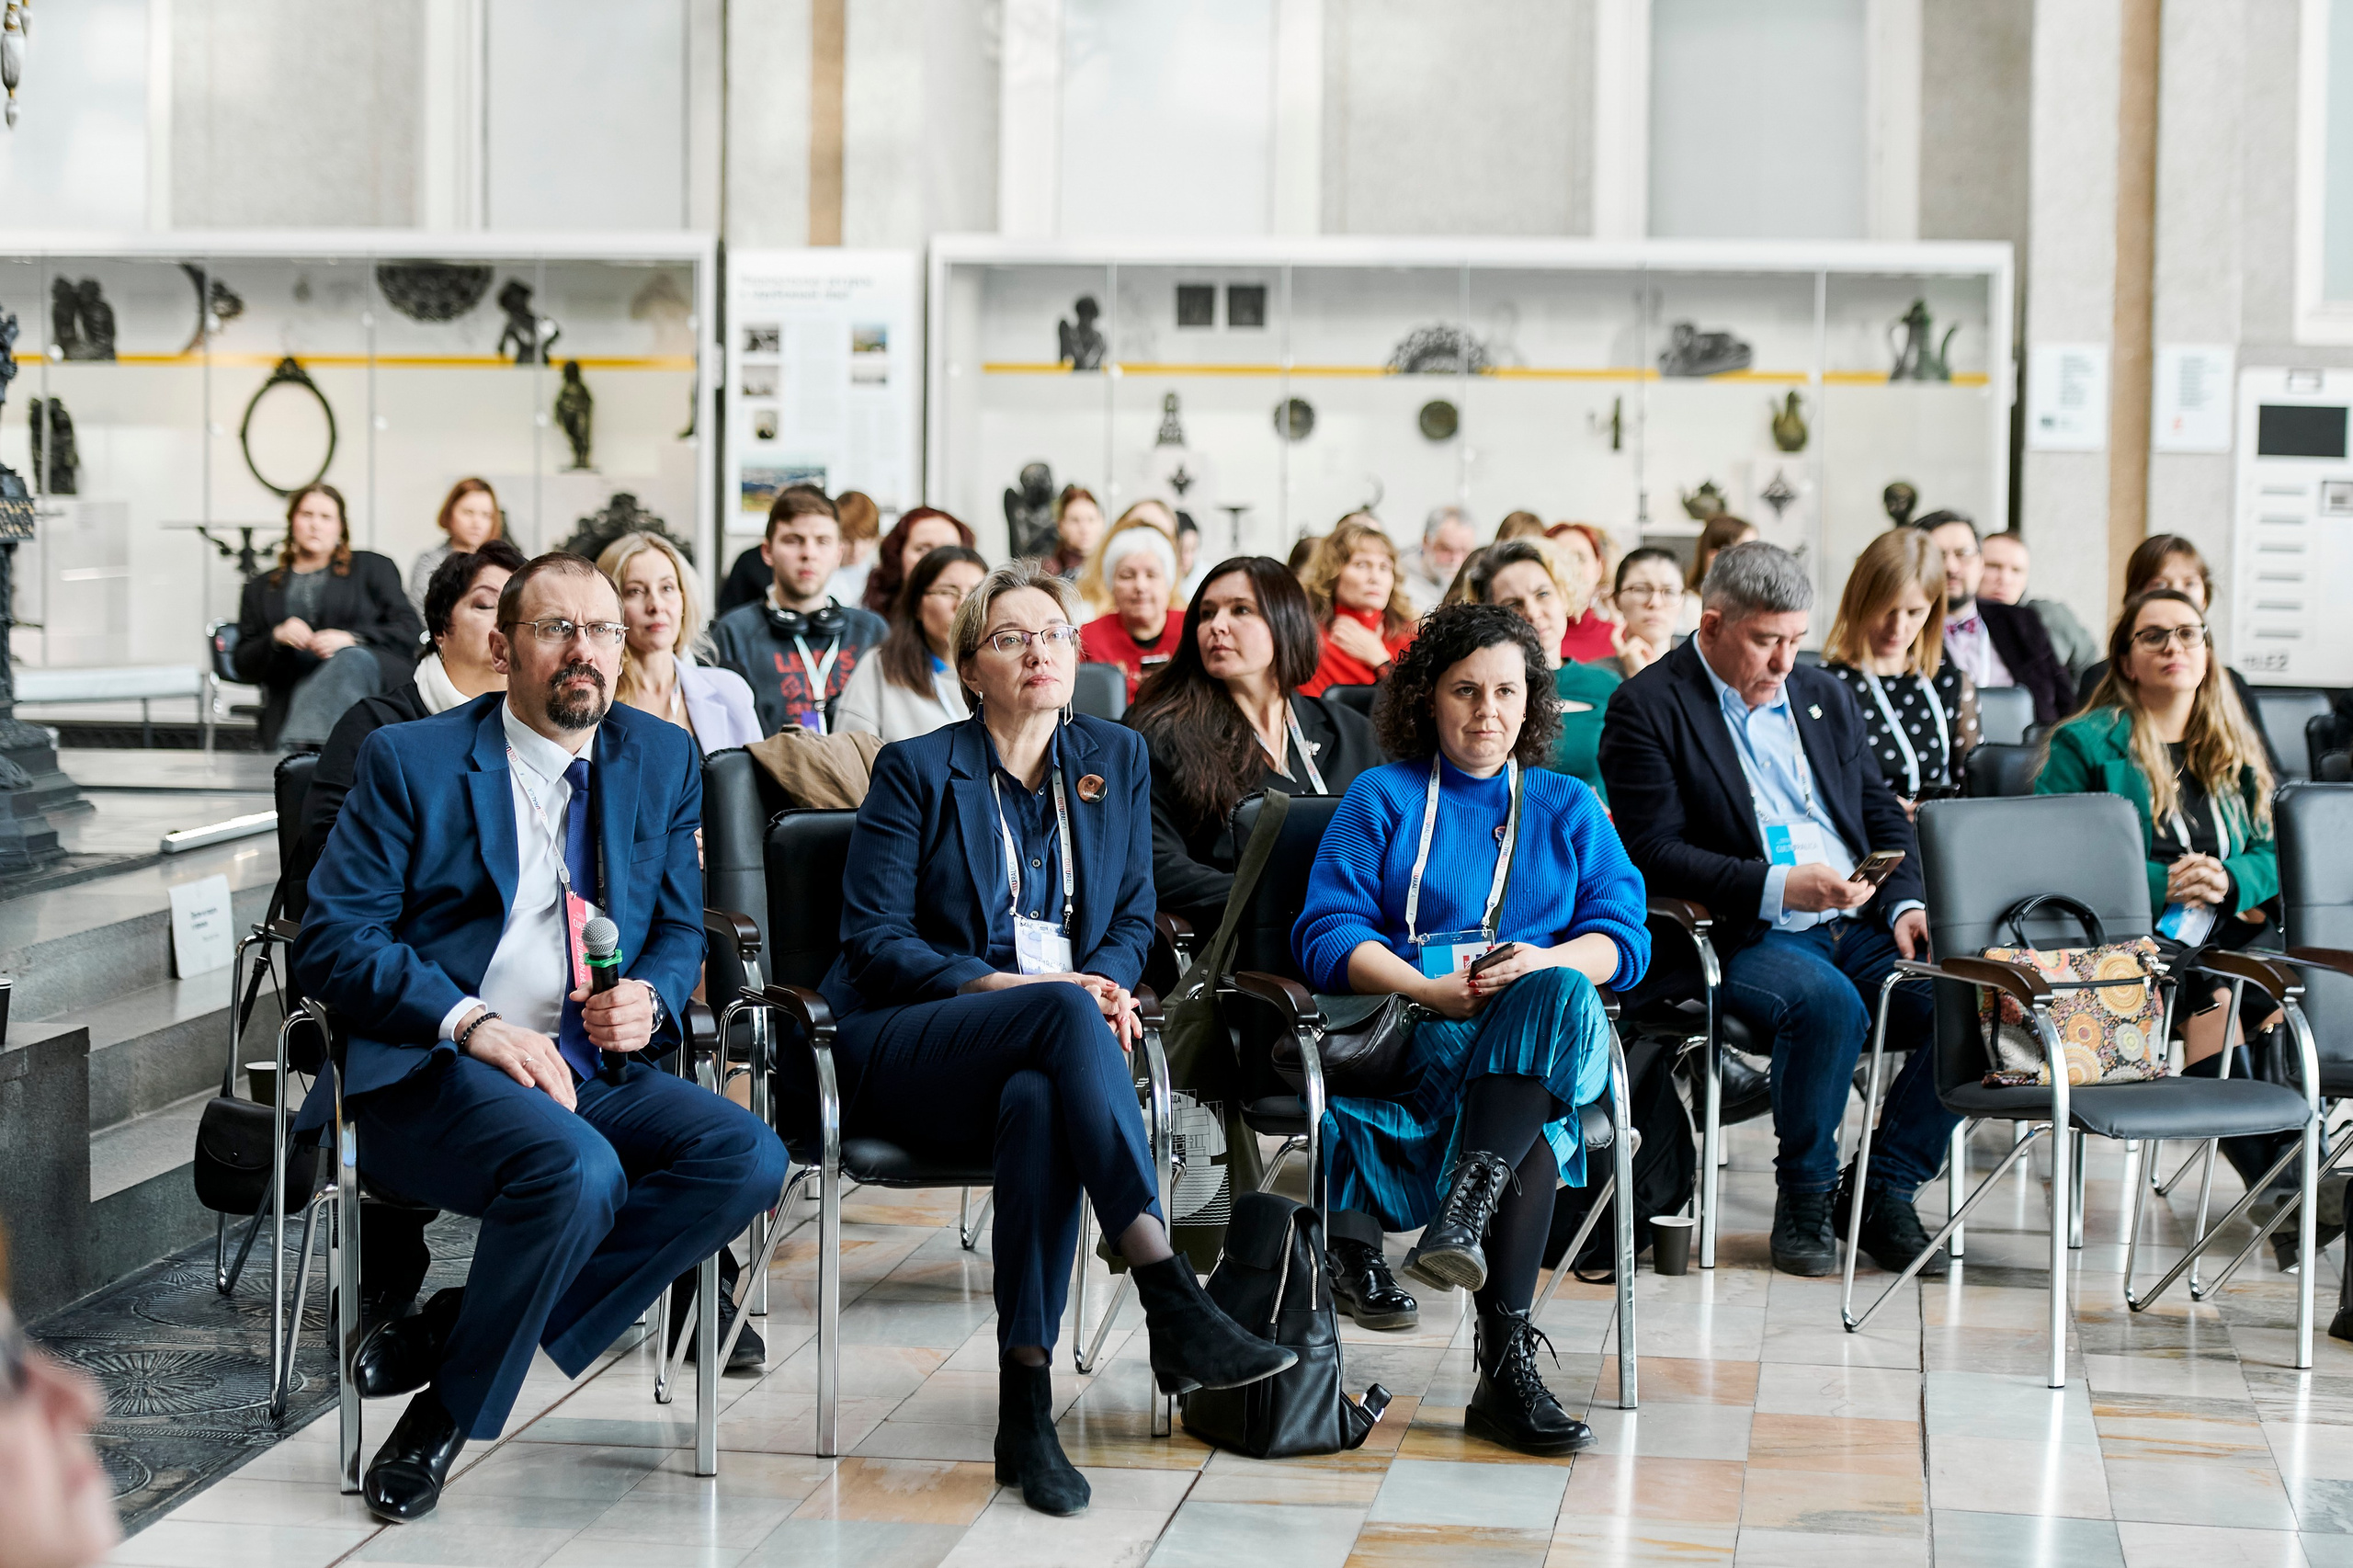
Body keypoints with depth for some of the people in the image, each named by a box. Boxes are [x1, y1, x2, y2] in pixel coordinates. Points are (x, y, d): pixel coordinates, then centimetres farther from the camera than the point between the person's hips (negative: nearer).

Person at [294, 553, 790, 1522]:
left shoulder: (663, 761, 15)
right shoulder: (411, 762, 2)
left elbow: (681, 926, 20)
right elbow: (330, 940, -4)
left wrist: (651, 1000, -5)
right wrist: (472, 1023, -18)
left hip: (598, 1075, 5)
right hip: (433, 1078, -5)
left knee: (748, 1159, -23)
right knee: (576, 1168, -36)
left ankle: (448, 1332, -16)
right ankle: (449, 1408, -12)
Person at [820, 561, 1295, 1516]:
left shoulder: (1116, 760, 16)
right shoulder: (918, 771, 3)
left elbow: (1133, 917, 17)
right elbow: (874, 939, -3)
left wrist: (1106, 979, -7)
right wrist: (1005, 985, -16)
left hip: (1043, 1050, 3)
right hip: (908, 1056, -3)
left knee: (1041, 1099, -38)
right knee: (1065, 1015, -37)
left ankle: (1026, 1415, -42)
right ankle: (1174, 1307, -48)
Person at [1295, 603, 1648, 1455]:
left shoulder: (1568, 806, 26)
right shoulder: (1382, 797, 19)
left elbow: (1621, 937, 11)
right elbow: (1328, 936, 4)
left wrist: (1541, 963, -13)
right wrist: (1432, 989, -14)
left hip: (1550, 1036, 2)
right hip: (1414, 1034, -2)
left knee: (1558, 991, -39)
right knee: (1532, 1138, -37)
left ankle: (1467, 1205, -53)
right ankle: (1508, 1360, -45)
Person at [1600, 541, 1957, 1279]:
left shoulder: (1823, 695, 18)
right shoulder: (1647, 708, -2)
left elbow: (1882, 811, 20)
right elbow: (1655, 851, -11)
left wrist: (1905, 904, 1)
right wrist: (1779, 886, -21)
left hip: (1857, 926, 6)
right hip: (1739, 939, -6)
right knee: (1828, 1002, -36)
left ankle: (1883, 1191, -4)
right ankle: (1806, 1194, -12)